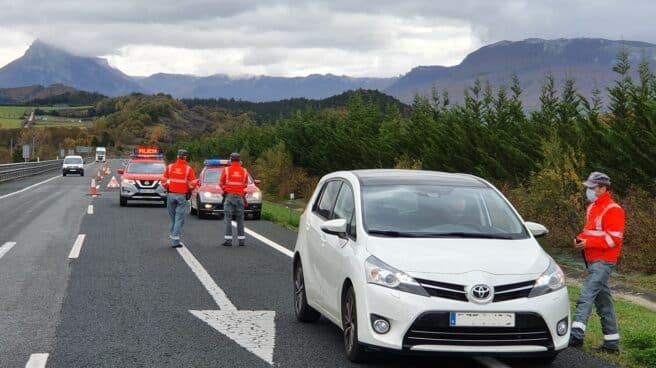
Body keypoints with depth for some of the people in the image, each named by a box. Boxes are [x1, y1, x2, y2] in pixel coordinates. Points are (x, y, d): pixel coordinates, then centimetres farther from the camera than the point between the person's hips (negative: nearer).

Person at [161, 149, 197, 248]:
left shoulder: (170, 167, 1)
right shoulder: (188, 169, -7)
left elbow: (164, 181, 3)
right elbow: (193, 183, -10)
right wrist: (189, 190, 9)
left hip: (171, 194, 3)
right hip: (182, 196, -3)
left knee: (173, 217, 18)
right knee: (179, 218, 0)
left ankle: (172, 234, 26)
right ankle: (175, 240, -4)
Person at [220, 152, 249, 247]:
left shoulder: (226, 170, -4)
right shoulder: (244, 171, 3)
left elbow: (221, 183, 6)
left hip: (229, 196, -2)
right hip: (240, 196, 2)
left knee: (228, 218, -1)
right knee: (240, 219, 8)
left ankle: (228, 239, -8)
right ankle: (241, 239, 8)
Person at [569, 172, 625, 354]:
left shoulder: (613, 210, -12)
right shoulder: (593, 208, 17)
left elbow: (613, 238, -18)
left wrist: (588, 243, -21)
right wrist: (580, 239, 5)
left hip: (603, 262, -10)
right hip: (593, 260, 10)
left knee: (586, 295, -19)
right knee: (603, 301, 12)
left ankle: (576, 335, -27)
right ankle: (611, 343, 18)